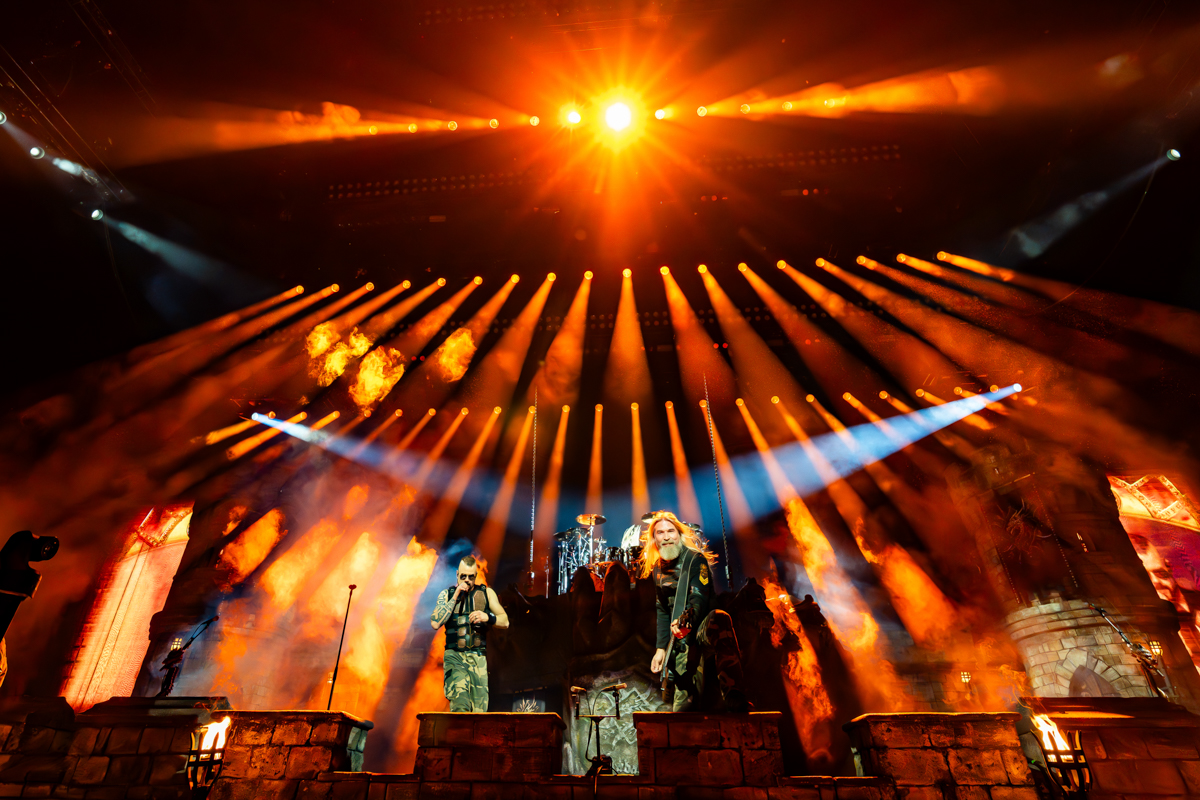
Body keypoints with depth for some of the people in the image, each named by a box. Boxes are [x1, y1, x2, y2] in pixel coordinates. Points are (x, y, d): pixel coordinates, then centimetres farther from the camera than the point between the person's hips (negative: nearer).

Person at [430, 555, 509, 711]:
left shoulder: (486, 593, 11)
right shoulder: (446, 594, 10)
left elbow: (505, 621, 8)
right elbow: (435, 623, -5)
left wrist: (488, 617, -12)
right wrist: (455, 597, -7)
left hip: (478, 658, 2)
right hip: (454, 656, -1)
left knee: (479, 709, -4)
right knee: (460, 707, -23)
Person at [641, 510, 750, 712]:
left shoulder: (695, 559, -6)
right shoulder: (658, 569, 14)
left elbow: (700, 598, -20)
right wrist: (661, 647, 13)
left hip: (704, 627, -6)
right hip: (681, 638, 6)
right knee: (684, 701, -11)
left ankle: (735, 699, -49)